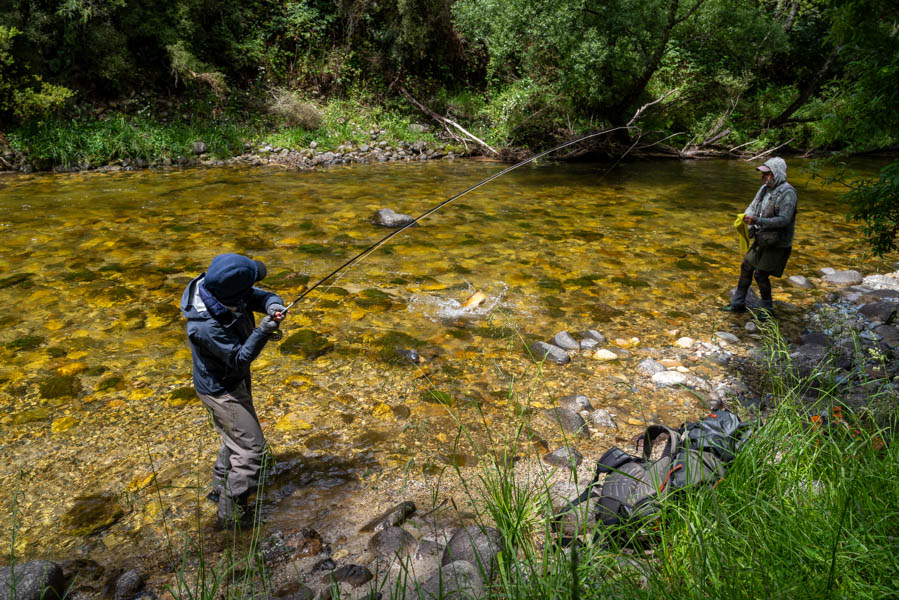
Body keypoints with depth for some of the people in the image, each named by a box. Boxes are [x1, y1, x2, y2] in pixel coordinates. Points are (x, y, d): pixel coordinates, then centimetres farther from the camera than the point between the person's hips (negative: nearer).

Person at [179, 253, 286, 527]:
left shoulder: (216, 287, -14)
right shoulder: (206, 326, -36)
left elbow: (259, 295, -5)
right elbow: (240, 359, -28)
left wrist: (272, 304, -27)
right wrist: (262, 332, -40)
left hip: (232, 381, 9)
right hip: (221, 390, -9)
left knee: (236, 437, 27)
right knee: (251, 448, -1)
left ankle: (220, 488, 47)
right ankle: (231, 512, 15)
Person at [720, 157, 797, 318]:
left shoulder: (787, 193, -19)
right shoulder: (765, 188, 6)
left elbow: (784, 219, -26)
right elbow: (753, 206, 8)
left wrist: (757, 221, -33)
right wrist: (745, 218, -14)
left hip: (777, 244, -8)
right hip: (762, 240, 9)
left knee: (761, 275, -5)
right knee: (746, 267, 14)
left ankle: (768, 310, 13)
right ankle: (738, 303, 27)